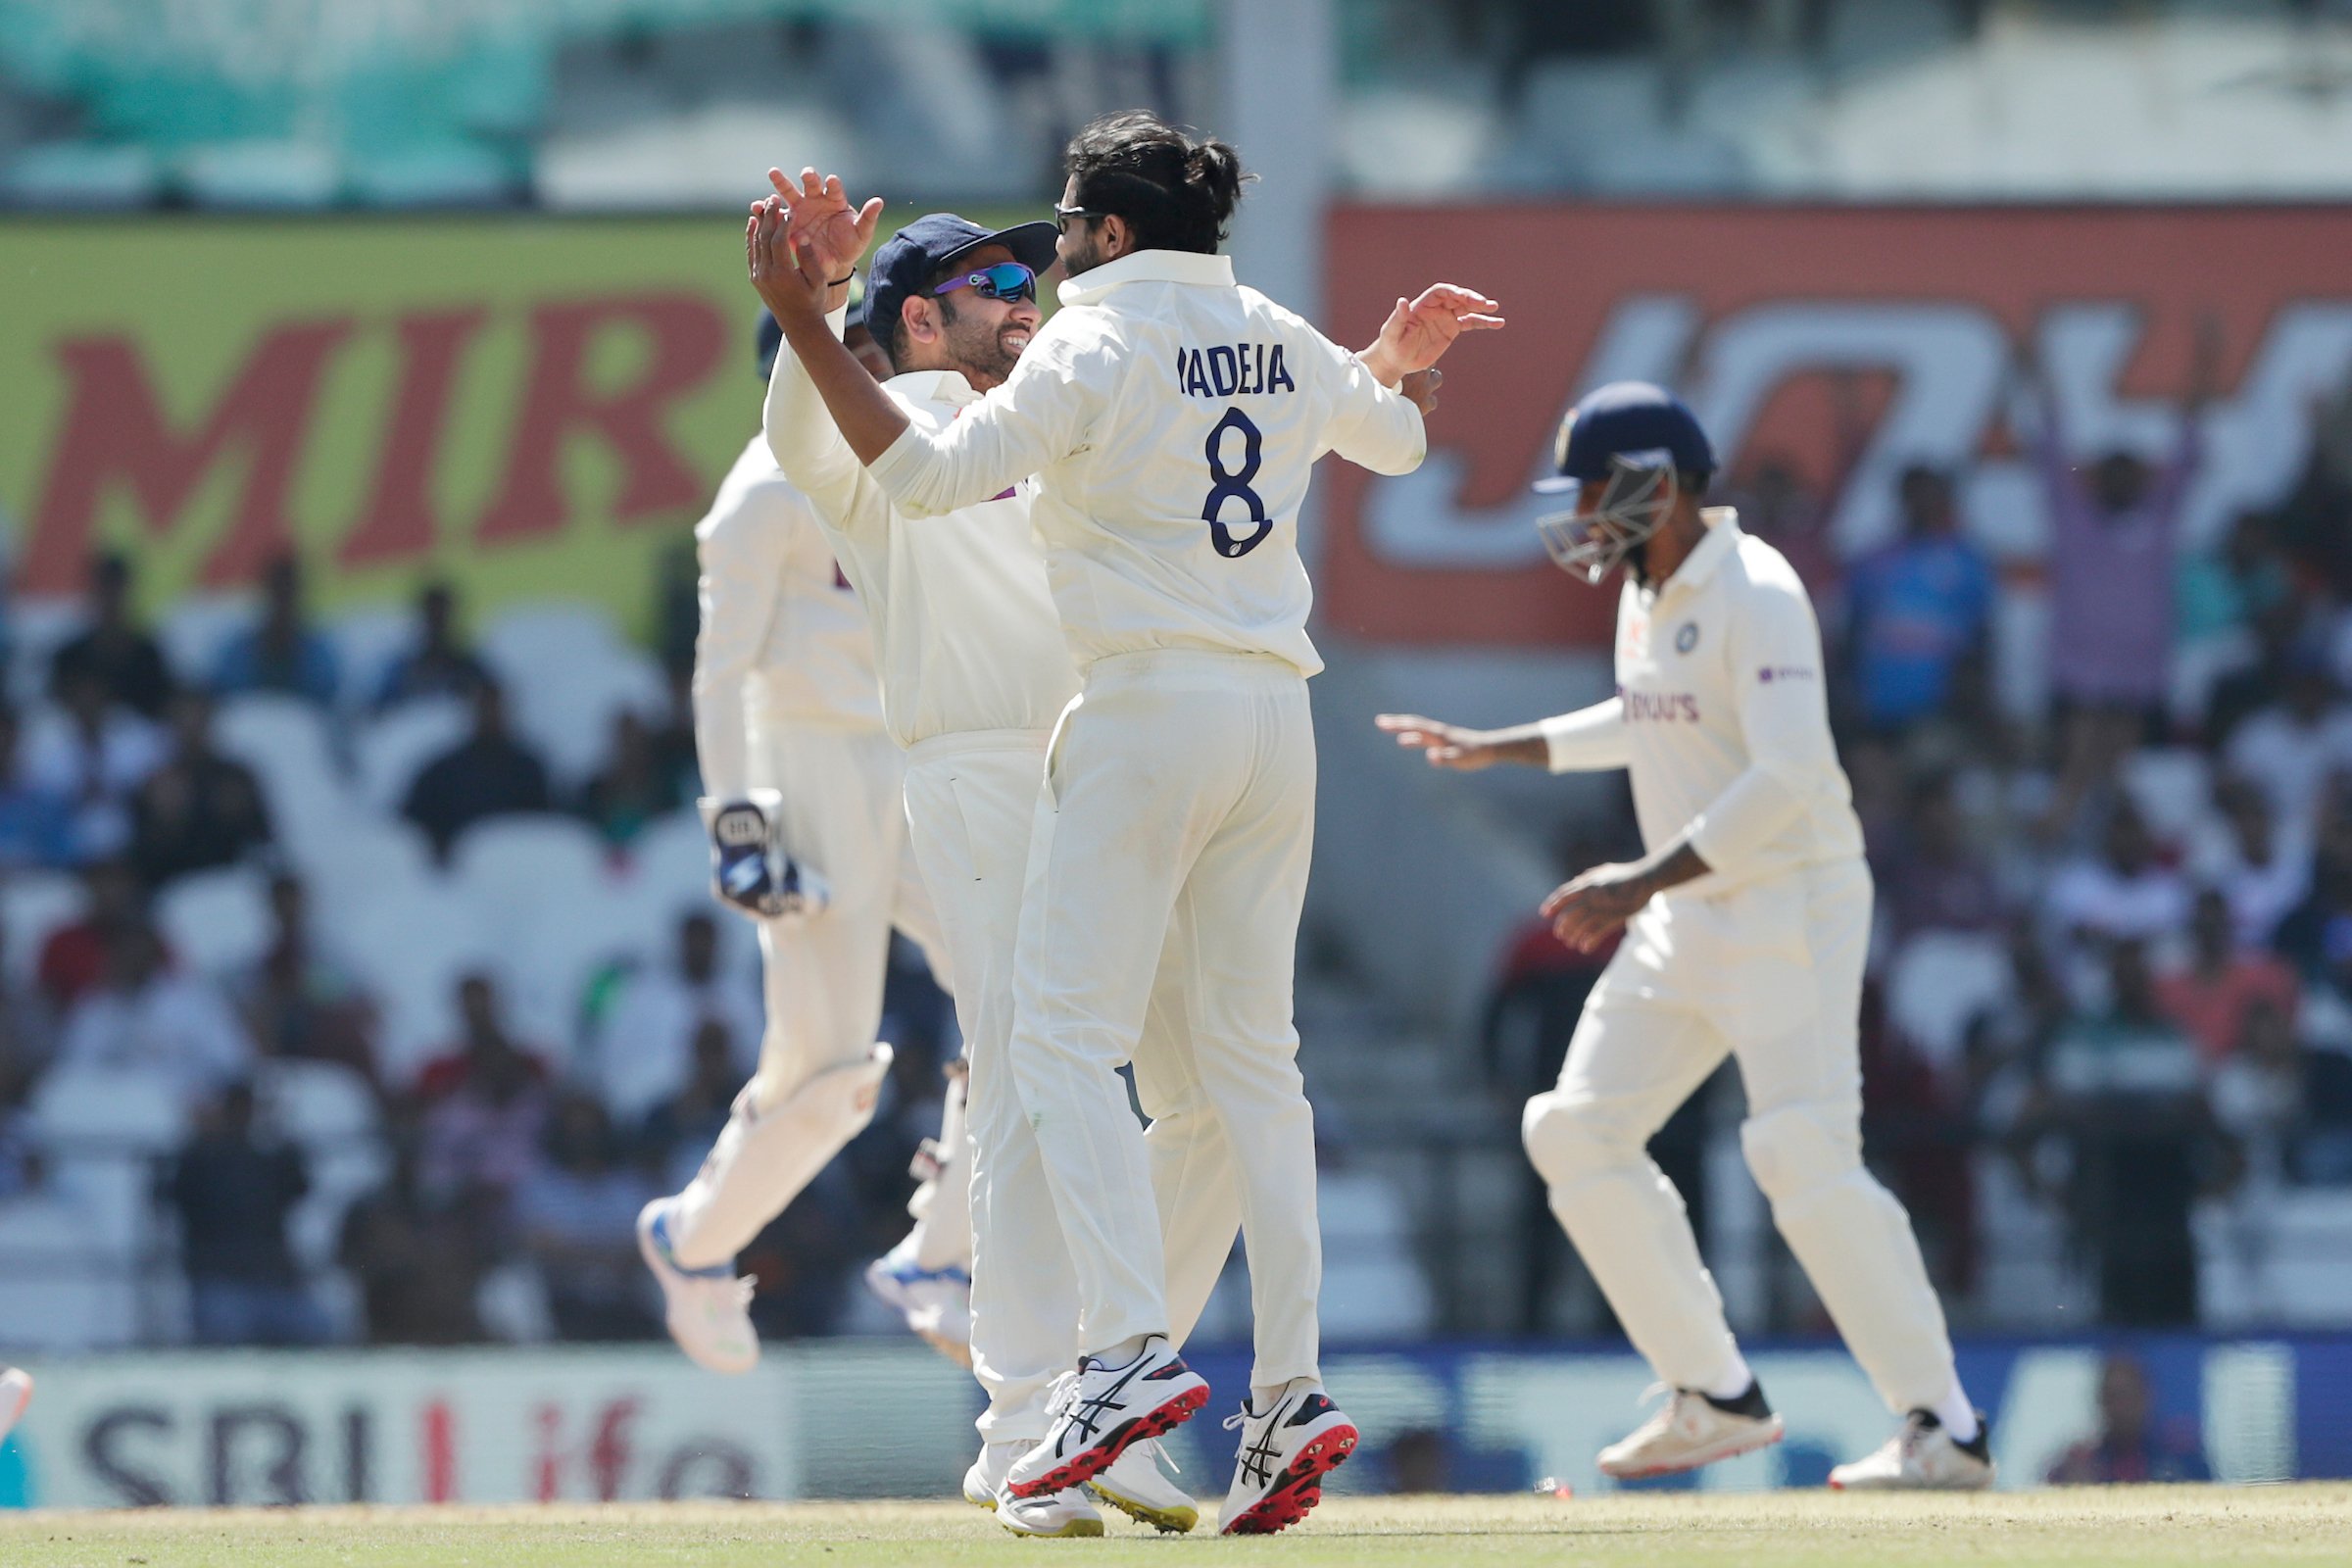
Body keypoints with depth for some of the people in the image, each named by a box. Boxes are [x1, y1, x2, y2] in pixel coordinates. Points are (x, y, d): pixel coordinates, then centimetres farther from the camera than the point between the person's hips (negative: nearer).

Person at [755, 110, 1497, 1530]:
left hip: (1150, 708, -7)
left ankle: (1132, 1347, -24)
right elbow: (1395, 439, 34)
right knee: (1255, 1053, 10)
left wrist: (806, 329, -16)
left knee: (1067, 1031, -7)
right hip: (1279, 717, 7)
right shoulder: (1282, 344, 13)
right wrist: (1393, 365, 56)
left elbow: (930, 474, -17)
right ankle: (1292, 1393, 2)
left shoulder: (1097, 344, -8)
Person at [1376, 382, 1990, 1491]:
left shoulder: (1753, 597, -18)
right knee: (1576, 1131, 6)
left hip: (1793, 906, -10)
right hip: (1688, 916, 10)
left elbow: (1789, 776, -26)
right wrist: (1495, 748, 30)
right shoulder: (1646, 593, 11)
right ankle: (1716, 1399, 12)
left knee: (1804, 1153, -20)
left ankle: (1943, 1428, -16)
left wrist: (1646, 883, -28)